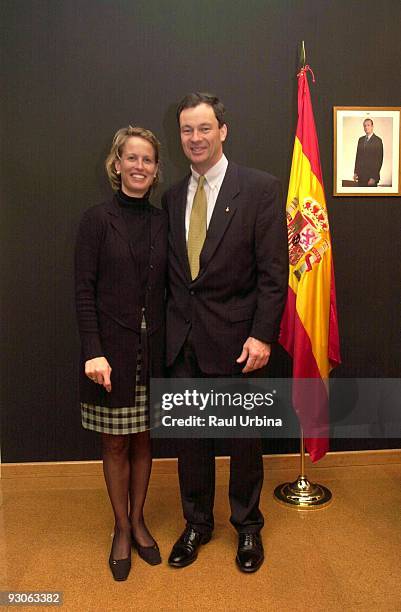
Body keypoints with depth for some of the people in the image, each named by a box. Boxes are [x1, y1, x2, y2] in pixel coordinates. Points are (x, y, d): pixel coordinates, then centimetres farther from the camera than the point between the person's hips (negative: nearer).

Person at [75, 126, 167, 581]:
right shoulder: (97, 219, -5)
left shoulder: (162, 221, 5)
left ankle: (138, 521, 34)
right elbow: (84, 291, -9)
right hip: (111, 349, -3)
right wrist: (94, 352, -16)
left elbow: (166, 288, 6)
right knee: (115, 442, 10)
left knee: (142, 439, 15)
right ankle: (121, 527, 30)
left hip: (152, 348, 3)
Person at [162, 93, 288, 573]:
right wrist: (169, 327, 6)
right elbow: (171, 272, 10)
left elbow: (273, 271, -10)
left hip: (234, 339, -4)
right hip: (183, 339, 4)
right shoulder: (172, 197, 9)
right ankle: (197, 523, 37)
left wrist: (262, 335, -15)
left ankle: (247, 525, 35)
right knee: (190, 437, 15)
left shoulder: (260, 189, -6)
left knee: (245, 438, 12)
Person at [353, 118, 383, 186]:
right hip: (361, 175, 5)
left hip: (371, 176, -5)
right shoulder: (361, 139, 11)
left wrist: (374, 177, -15)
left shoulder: (378, 140, -6)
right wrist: (355, 172, 6)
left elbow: (379, 160, -10)